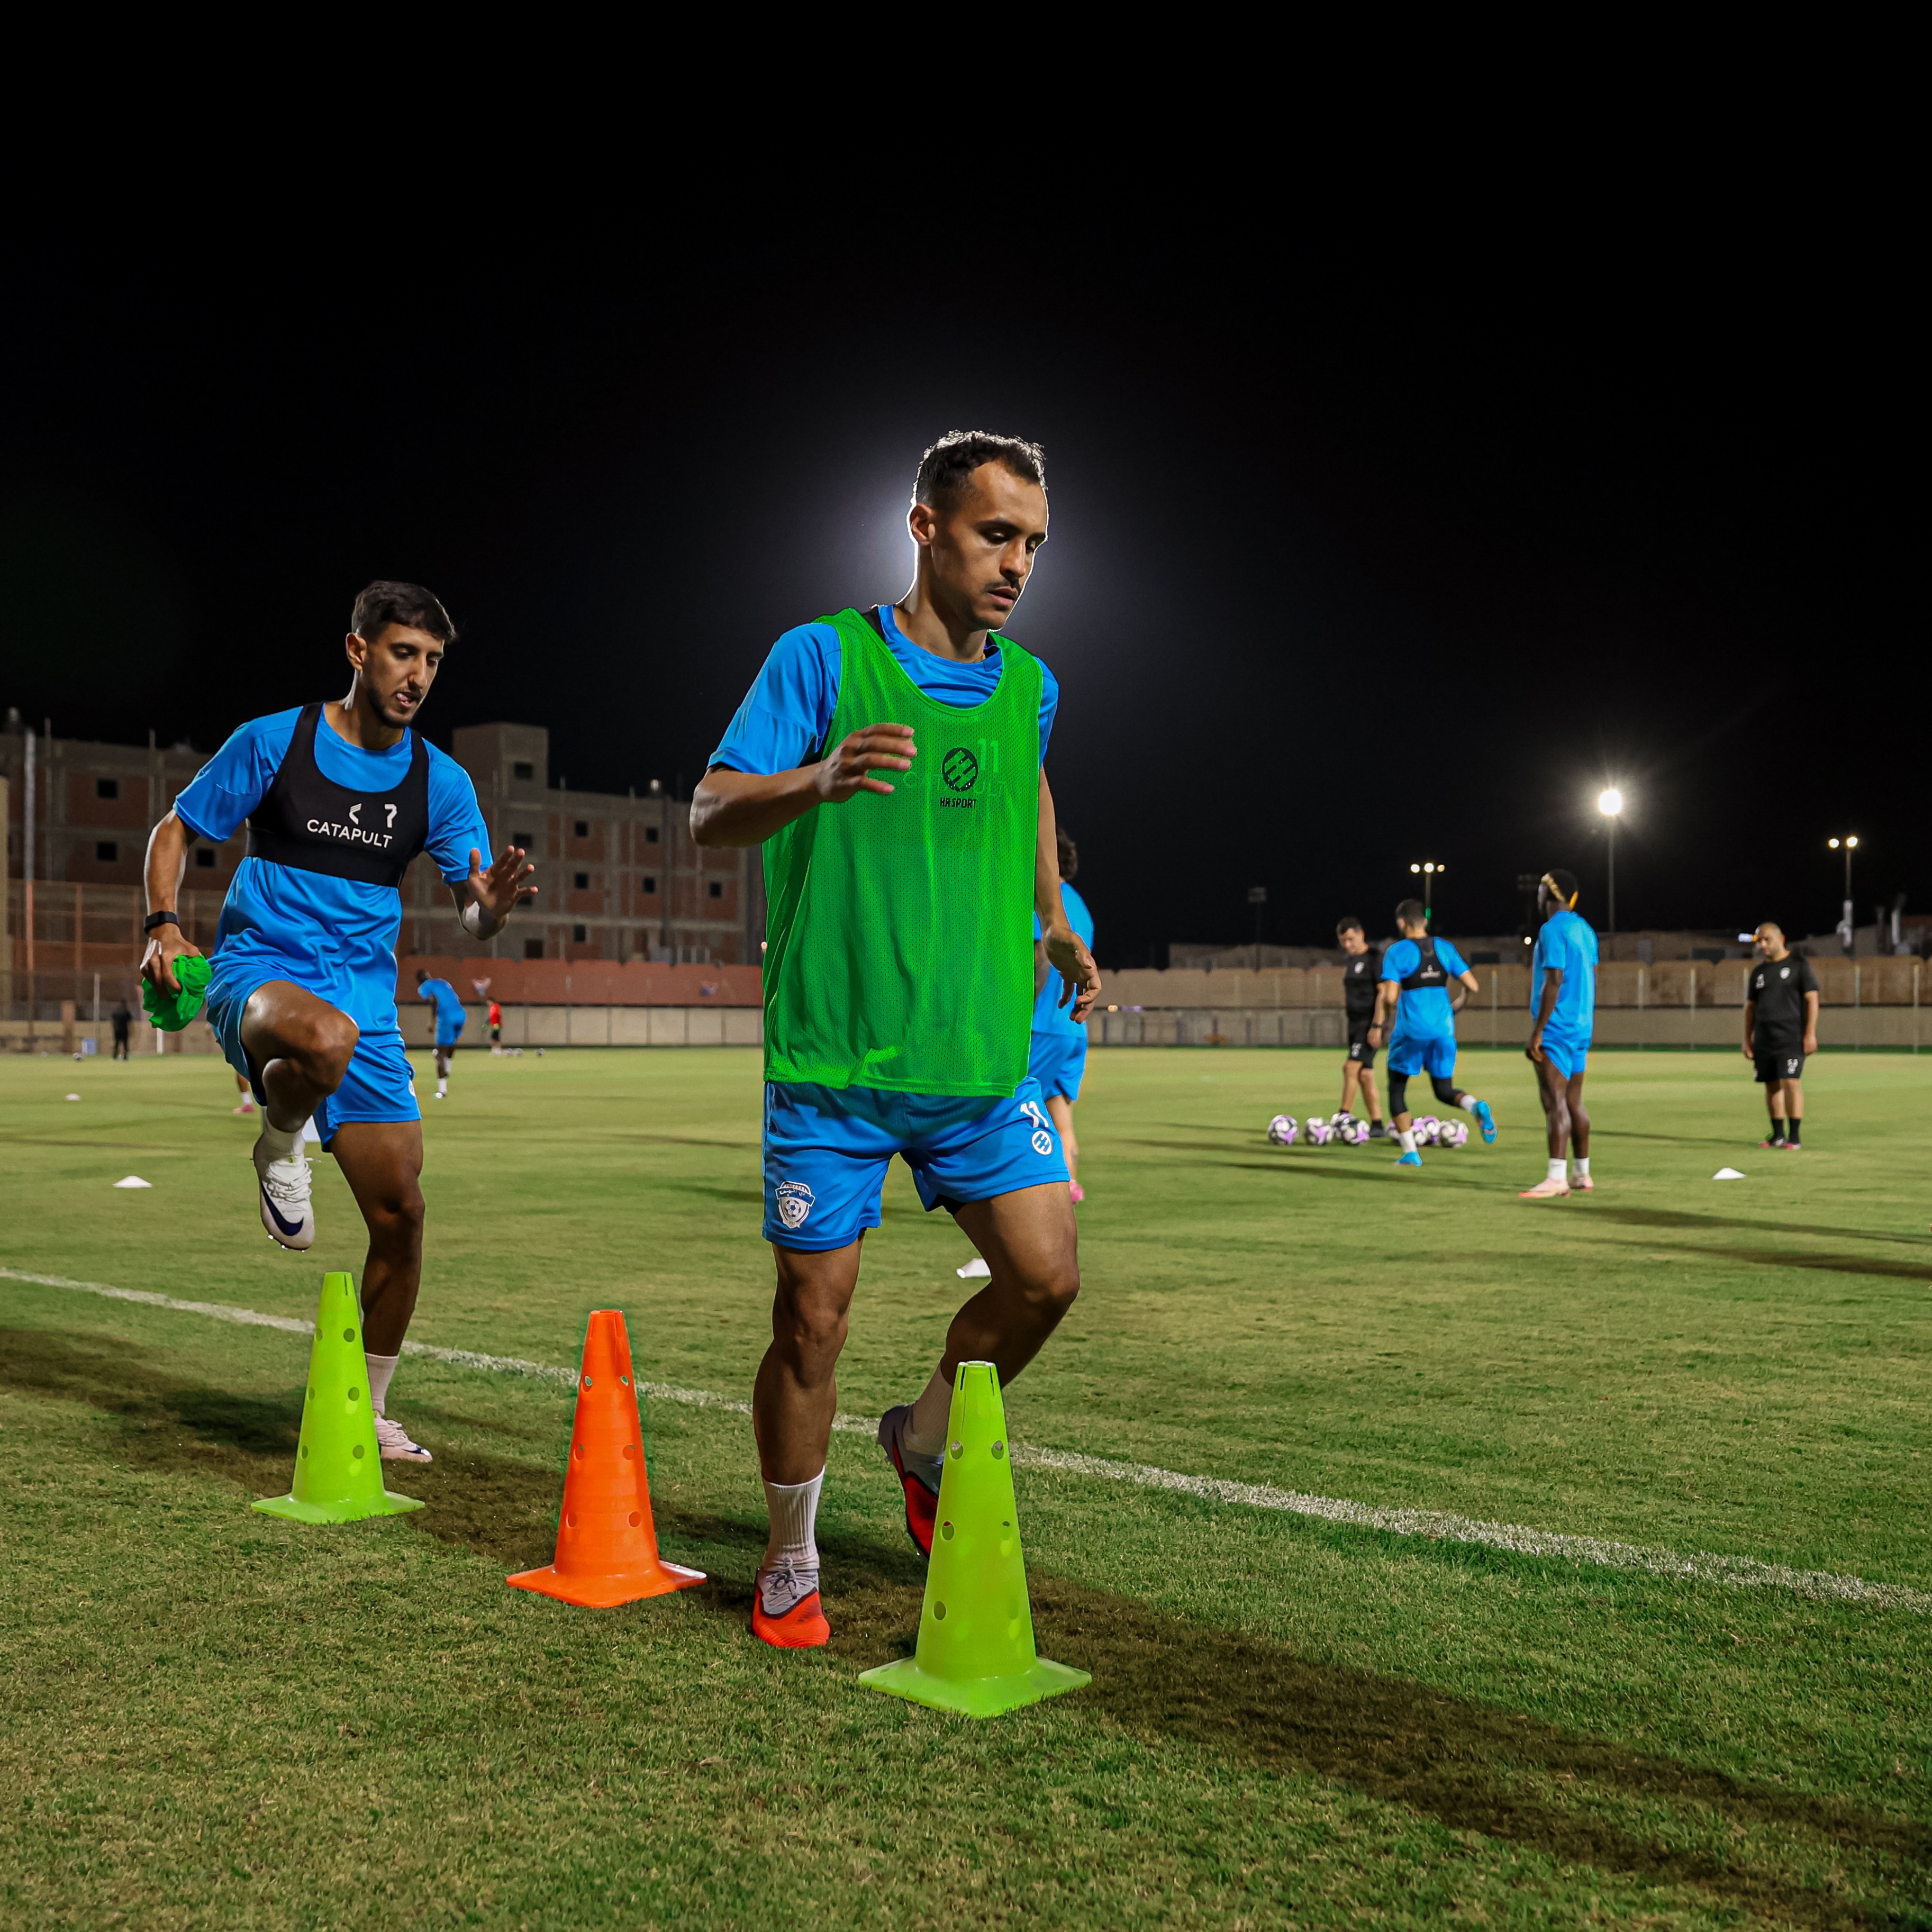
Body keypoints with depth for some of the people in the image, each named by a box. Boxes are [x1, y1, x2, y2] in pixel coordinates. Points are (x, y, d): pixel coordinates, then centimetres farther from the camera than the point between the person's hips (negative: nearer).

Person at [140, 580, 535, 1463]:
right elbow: (174, 832, 7)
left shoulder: (441, 781, 4)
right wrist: (163, 926, -11)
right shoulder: (271, 742, -2)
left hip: (367, 1001, 4)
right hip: (257, 972, -3)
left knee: (400, 1211, -1)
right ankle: (278, 1148, -5)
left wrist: (492, 905, -23)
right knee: (326, 1035, -41)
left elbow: (471, 916, 1)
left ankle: (367, 1410, 19)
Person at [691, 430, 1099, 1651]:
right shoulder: (823, 657, -5)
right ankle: (792, 1565, 23)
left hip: (982, 1058, 5)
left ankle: (924, 1443, 28)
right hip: (833, 1058, -4)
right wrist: (818, 782, -30)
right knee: (813, 1316, 2)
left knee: (1047, 1277, -1)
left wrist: (1056, 926, 24)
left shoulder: (1030, 685, 10)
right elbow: (710, 814, -10)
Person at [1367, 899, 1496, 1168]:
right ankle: (1476, 1106, -18)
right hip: (1443, 1029, 4)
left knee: (1397, 1089, 13)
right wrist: (1458, 1004, 26)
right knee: (1445, 1091, 16)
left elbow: (1389, 996, -12)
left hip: (1411, 1030, -4)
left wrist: (1378, 1025, 1)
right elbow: (1472, 986, 6)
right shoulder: (1445, 948, 8)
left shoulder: (1397, 952, -5)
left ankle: (1410, 1153, 7)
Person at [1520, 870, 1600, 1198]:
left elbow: (1553, 983, -19)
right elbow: (1591, 982, 18)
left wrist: (1537, 1032, -18)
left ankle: (1557, 1179, -14)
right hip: (1581, 1028, 9)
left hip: (1556, 1028, -9)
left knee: (1554, 1101, -11)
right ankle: (1583, 1176, 17)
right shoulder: (1585, 929, 15)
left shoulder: (1553, 930, -13)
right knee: (1574, 1101, 13)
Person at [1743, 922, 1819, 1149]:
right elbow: (1750, 1006, 18)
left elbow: (1812, 999, -4)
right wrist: (1748, 1040, 12)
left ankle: (1795, 1136, -10)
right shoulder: (1759, 971, 15)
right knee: (1771, 1085, 6)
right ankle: (1778, 1134, 14)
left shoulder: (1799, 964, 0)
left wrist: (1810, 1034, -12)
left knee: (1791, 1082, -13)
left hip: (1791, 1037, -5)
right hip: (1764, 1040, 5)